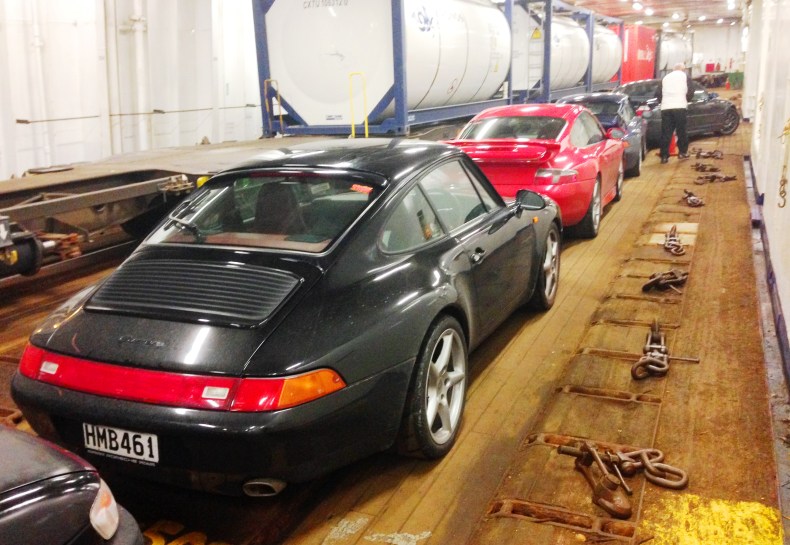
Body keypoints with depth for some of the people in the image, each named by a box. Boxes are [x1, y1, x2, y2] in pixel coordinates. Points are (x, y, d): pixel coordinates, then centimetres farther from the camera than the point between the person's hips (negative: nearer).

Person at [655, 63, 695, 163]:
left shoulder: (666, 77, 22)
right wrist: (686, 100, 22)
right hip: (679, 107, -3)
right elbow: (690, 92, 5)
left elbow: (658, 93, 16)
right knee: (681, 130, 10)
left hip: (665, 108, 3)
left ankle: (664, 156, 0)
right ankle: (682, 152, 14)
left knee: (665, 132, 2)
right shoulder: (685, 76, 13)